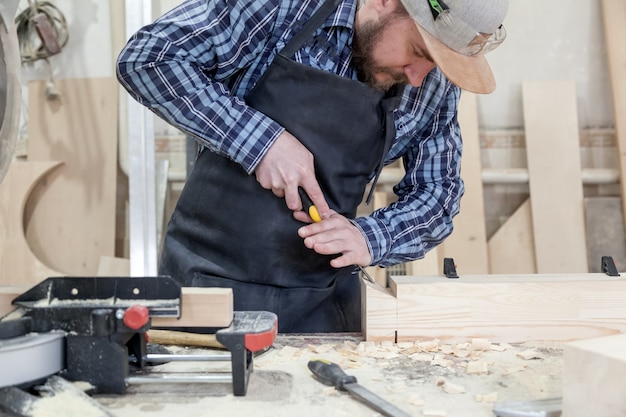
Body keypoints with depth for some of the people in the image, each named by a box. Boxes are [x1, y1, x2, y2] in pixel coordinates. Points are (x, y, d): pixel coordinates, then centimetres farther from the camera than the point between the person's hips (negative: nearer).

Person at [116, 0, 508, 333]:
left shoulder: (436, 83, -4)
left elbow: (437, 191, 3)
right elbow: (145, 58, -16)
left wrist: (371, 237, -18)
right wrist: (260, 138, -25)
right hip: (211, 276, -2)